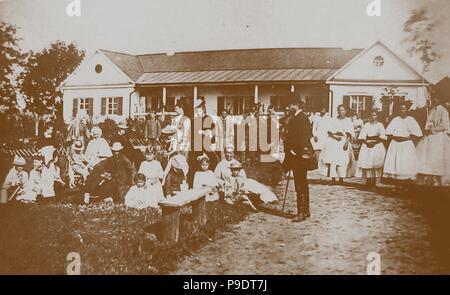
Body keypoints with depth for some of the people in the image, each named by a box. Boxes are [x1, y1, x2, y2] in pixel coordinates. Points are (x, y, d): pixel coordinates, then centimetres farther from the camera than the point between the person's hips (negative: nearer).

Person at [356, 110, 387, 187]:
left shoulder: (380, 125, 9)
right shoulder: (366, 125, 12)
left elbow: (383, 137, 0)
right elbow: (361, 137, 5)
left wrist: (374, 141, -13)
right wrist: (366, 142, -13)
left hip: (377, 146, -1)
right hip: (367, 146, 1)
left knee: (375, 163, -6)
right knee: (367, 163, -6)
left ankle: (374, 180, -1)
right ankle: (368, 180, -2)